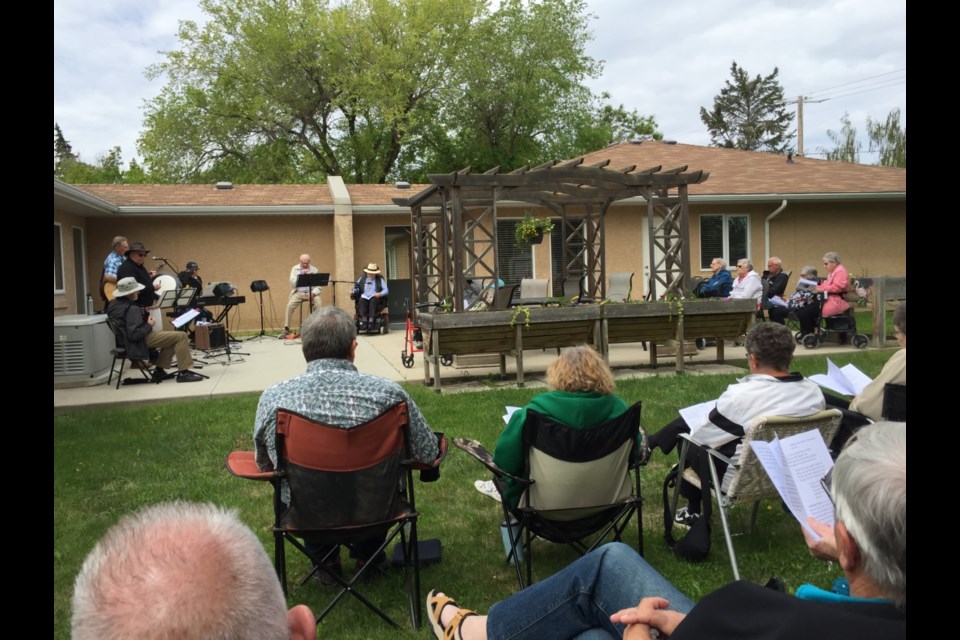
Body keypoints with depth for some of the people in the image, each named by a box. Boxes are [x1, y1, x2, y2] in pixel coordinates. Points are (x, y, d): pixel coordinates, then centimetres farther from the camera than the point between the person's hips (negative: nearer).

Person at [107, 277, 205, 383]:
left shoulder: (112, 304, 7)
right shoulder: (132, 308, -22)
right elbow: (134, 334, -29)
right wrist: (149, 325, -13)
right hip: (142, 340, -10)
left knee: (171, 336, 25)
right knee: (181, 336, -11)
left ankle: (159, 371, 19)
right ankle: (183, 373, -11)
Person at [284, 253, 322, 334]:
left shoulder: (315, 270, 6)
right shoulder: (295, 269, 7)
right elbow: (292, 282, -6)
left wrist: (314, 292, -17)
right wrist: (301, 274, -17)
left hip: (311, 293, 0)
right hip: (298, 293, 0)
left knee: (318, 303, -30)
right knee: (290, 305, -25)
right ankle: (286, 327, -18)